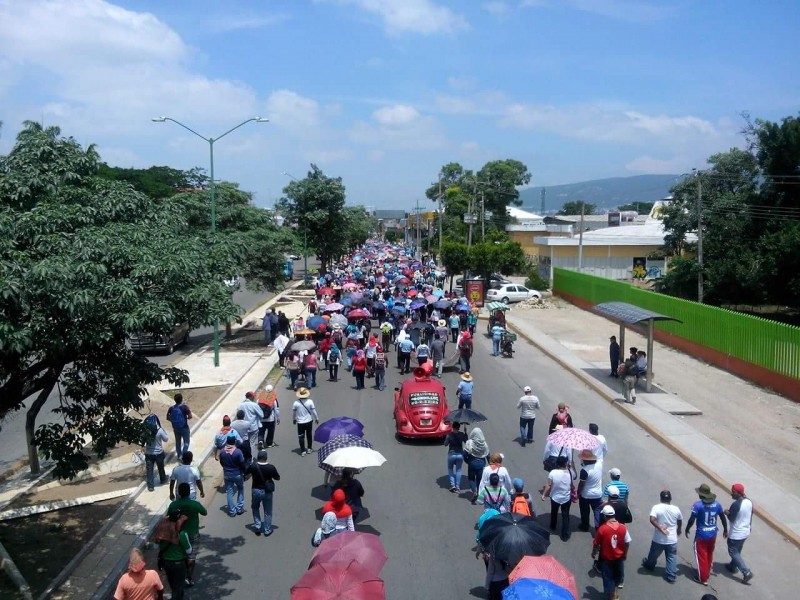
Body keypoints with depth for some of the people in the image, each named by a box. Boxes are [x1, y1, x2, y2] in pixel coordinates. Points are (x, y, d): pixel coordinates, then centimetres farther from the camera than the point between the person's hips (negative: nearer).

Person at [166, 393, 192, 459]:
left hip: (175, 428, 4)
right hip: (184, 427, -4)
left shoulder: (171, 408, -5)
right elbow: (190, 416, -21)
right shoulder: (184, 407, -18)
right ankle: (183, 455, -6)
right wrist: (186, 418, -1)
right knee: (186, 442, 7)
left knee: (178, 442, 19)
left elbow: (168, 418, 0)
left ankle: (179, 456, 29)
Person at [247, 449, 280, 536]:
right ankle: (267, 530, 24)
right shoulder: (271, 467, -20)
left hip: (255, 491, 1)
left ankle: (257, 527, 23)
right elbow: (278, 478, -6)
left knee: (255, 508, 26)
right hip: (267, 492, -1)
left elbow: (246, 473, 4)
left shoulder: (253, 466, -17)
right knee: (267, 512, 16)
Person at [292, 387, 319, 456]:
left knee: (301, 436, 7)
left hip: (300, 422, -1)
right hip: (309, 421, 2)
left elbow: (293, 412, -2)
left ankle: (303, 451, 7)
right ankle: (309, 449, 29)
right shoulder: (310, 401, -14)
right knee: (309, 435, 20)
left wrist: (293, 419, 16)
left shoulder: (296, 403, -14)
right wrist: (317, 418, 9)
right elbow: (314, 411, -7)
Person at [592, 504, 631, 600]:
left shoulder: (602, 529, -23)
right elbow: (627, 542, -5)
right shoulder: (623, 527, -15)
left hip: (606, 558, -3)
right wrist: (625, 553, 13)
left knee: (608, 578, 13)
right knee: (618, 574, 26)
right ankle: (614, 591, 46)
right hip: (619, 557, 3)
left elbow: (596, 544, -11)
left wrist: (594, 553, 8)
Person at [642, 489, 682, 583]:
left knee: (653, 555, 23)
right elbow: (680, 522, 13)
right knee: (671, 558, 13)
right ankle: (671, 576, 11)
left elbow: (652, 519, -29)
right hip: (672, 540, 1)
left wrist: (660, 528, -19)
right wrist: (679, 530, 32)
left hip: (658, 539, -1)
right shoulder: (676, 509, -5)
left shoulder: (656, 507, -14)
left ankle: (649, 565, 46)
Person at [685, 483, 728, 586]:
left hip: (701, 535, -6)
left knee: (701, 556, 8)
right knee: (709, 554, 23)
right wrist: (725, 530, 22)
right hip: (713, 534, 6)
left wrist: (687, 529, -1)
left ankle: (703, 578, 14)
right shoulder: (717, 504, -4)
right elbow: (723, 518, 7)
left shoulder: (698, 505, -20)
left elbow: (692, 520, -17)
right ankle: (707, 573, 39)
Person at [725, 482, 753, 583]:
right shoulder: (749, 502, -3)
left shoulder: (736, 504, -28)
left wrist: (727, 513, -1)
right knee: (737, 551, 26)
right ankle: (733, 566, 43)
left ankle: (746, 572, 2)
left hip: (736, 534, -8)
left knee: (733, 552, 7)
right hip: (746, 532, 8)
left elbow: (731, 518, -20)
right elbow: (750, 516, 9)